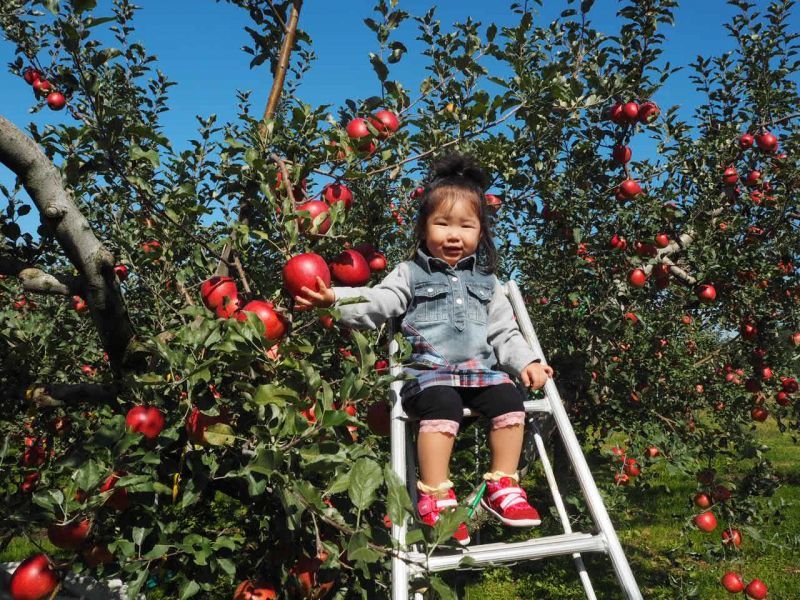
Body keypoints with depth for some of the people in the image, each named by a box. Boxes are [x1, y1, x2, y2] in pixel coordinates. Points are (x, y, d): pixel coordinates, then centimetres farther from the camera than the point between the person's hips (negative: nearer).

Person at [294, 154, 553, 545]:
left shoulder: (485, 281, 20)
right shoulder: (411, 274, 10)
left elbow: (504, 332, 20)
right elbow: (375, 304, -5)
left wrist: (525, 362, 3)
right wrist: (334, 299, -22)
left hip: (481, 369, 4)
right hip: (428, 370, -4)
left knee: (508, 398, -22)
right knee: (443, 403, -34)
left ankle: (501, 486, -7)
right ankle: (436, 495, -25)